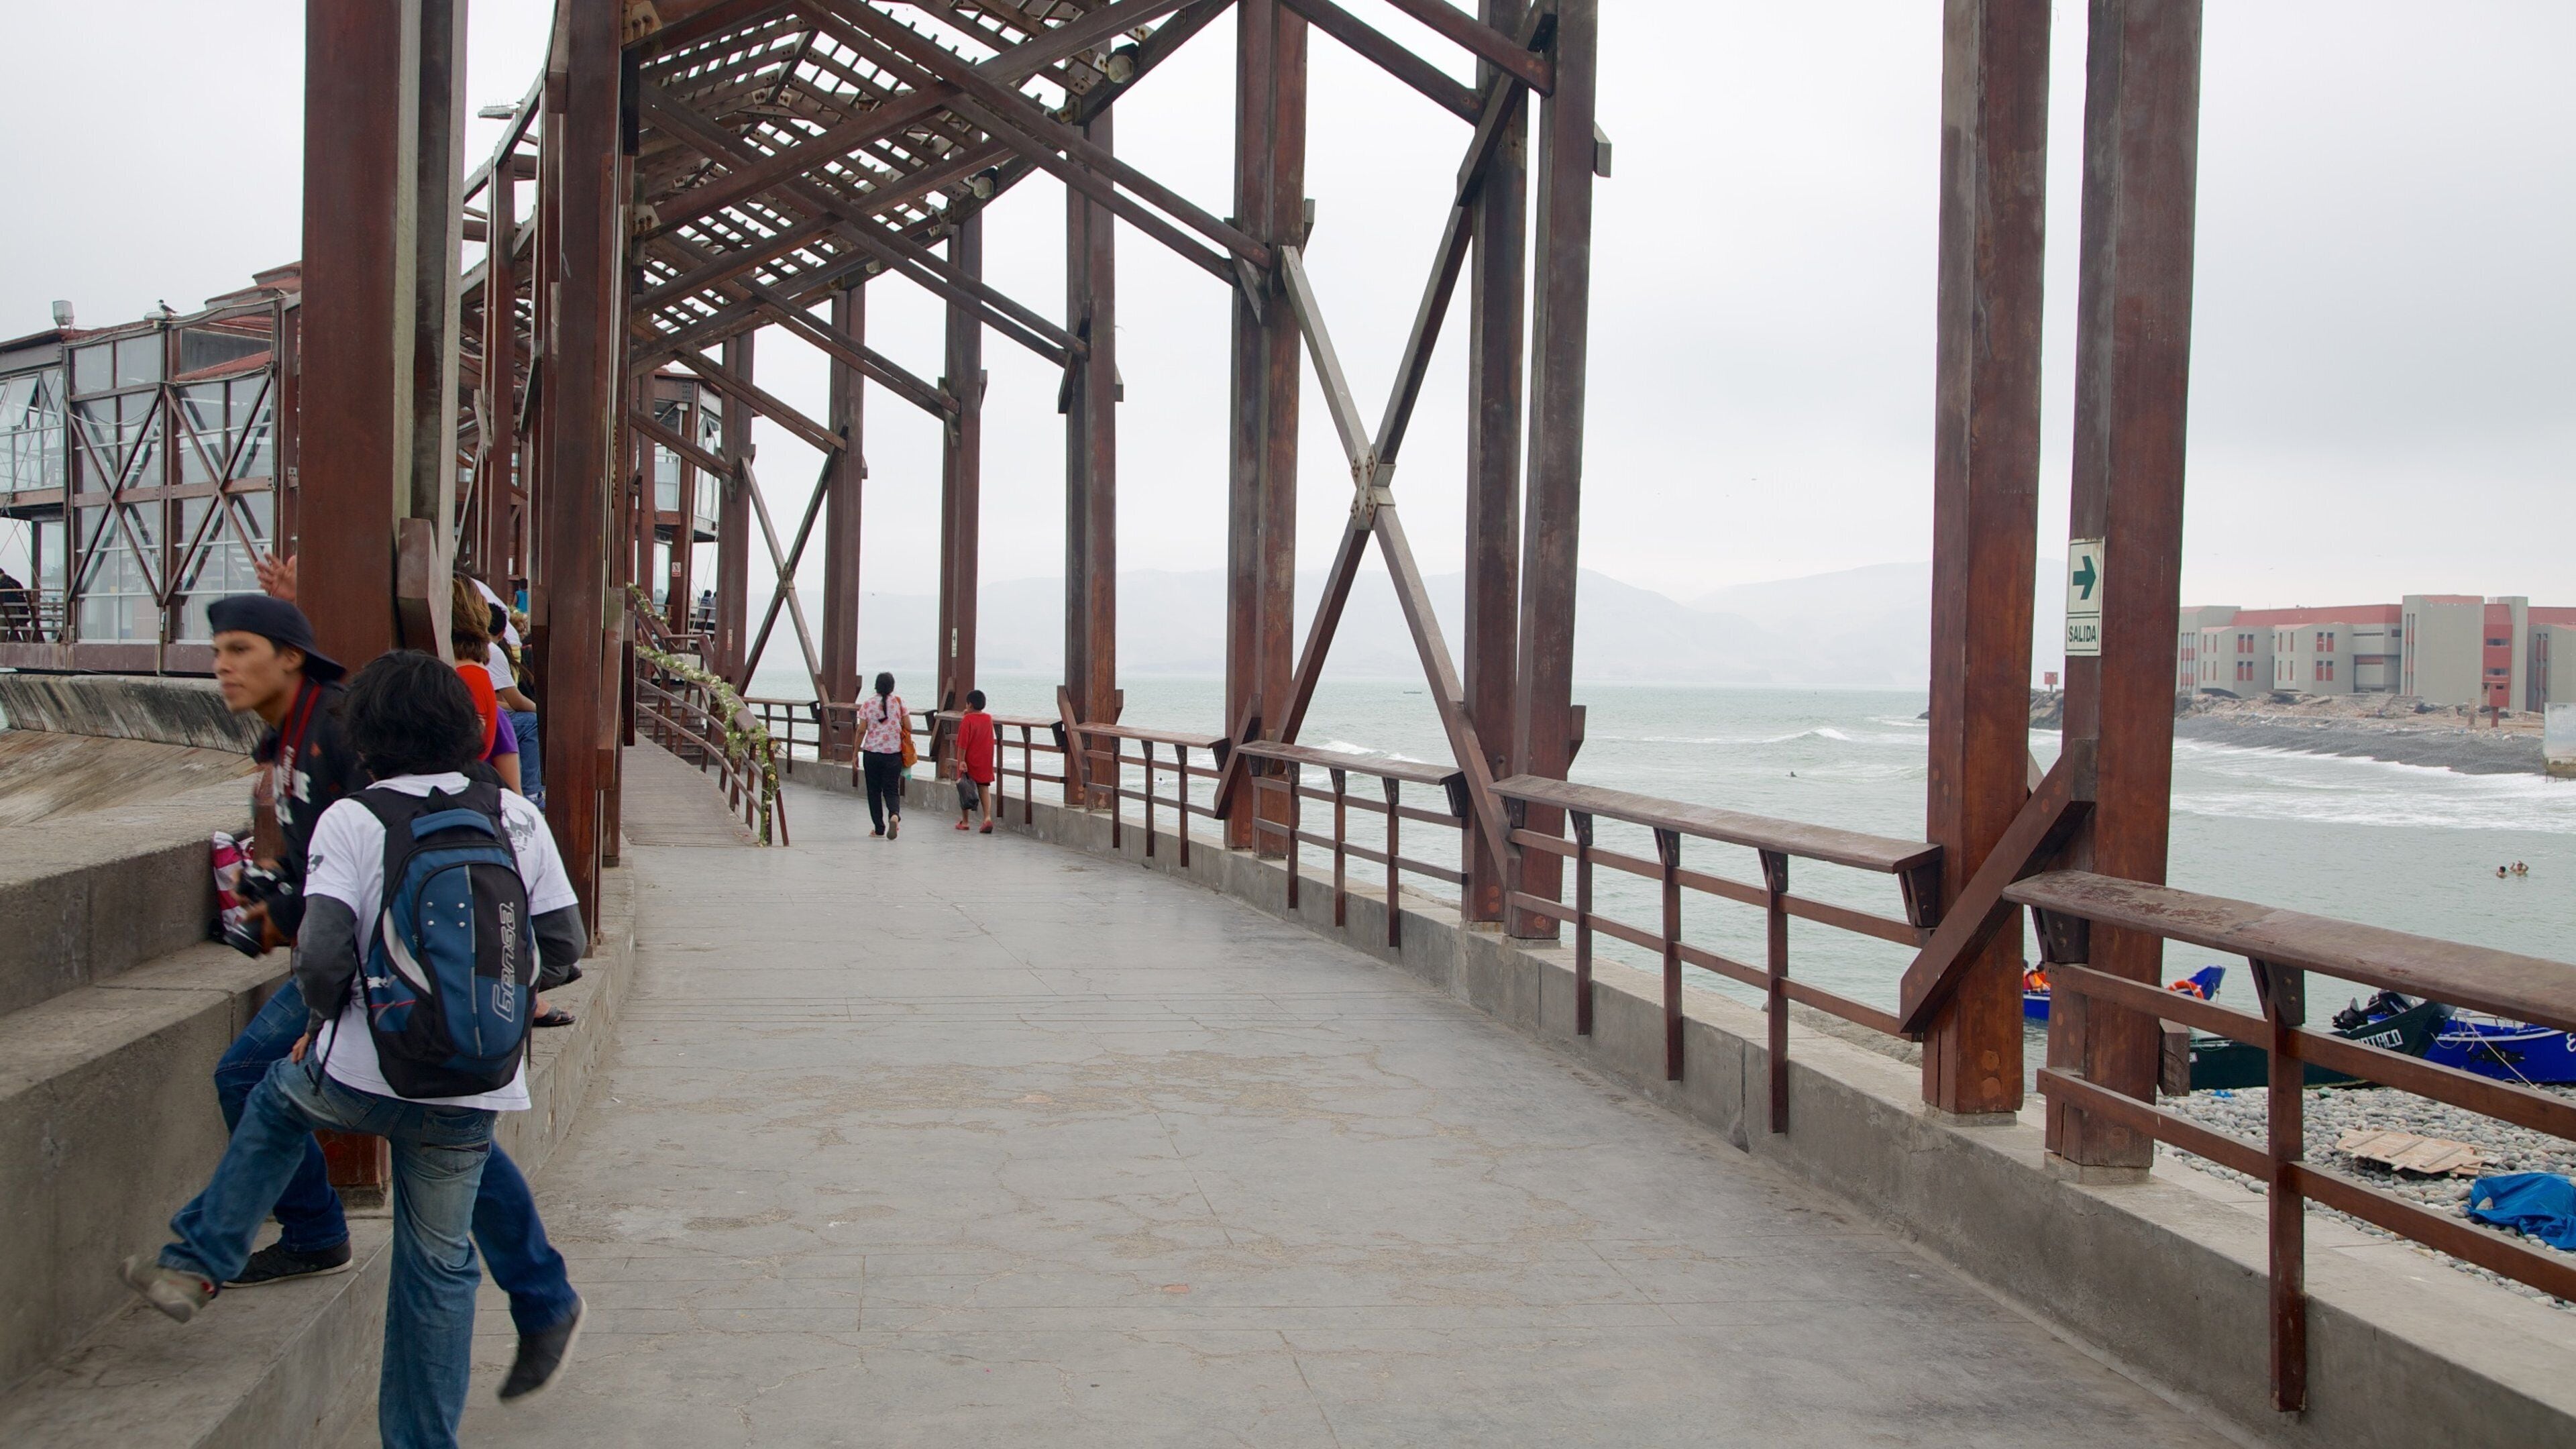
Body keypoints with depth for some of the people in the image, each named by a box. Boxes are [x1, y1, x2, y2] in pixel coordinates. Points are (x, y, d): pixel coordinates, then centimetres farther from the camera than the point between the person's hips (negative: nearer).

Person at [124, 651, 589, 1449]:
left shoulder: (351, 820, -8)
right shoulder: (517, 817, 0)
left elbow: (324, 955, -17)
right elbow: (563, 945, 1)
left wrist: (324, 1015, 4)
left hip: (360, 1077, -1)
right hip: (472, 1092, 2)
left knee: (277, 1098, 33)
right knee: (438, 1263, 16)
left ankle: (196, 1264, 34)